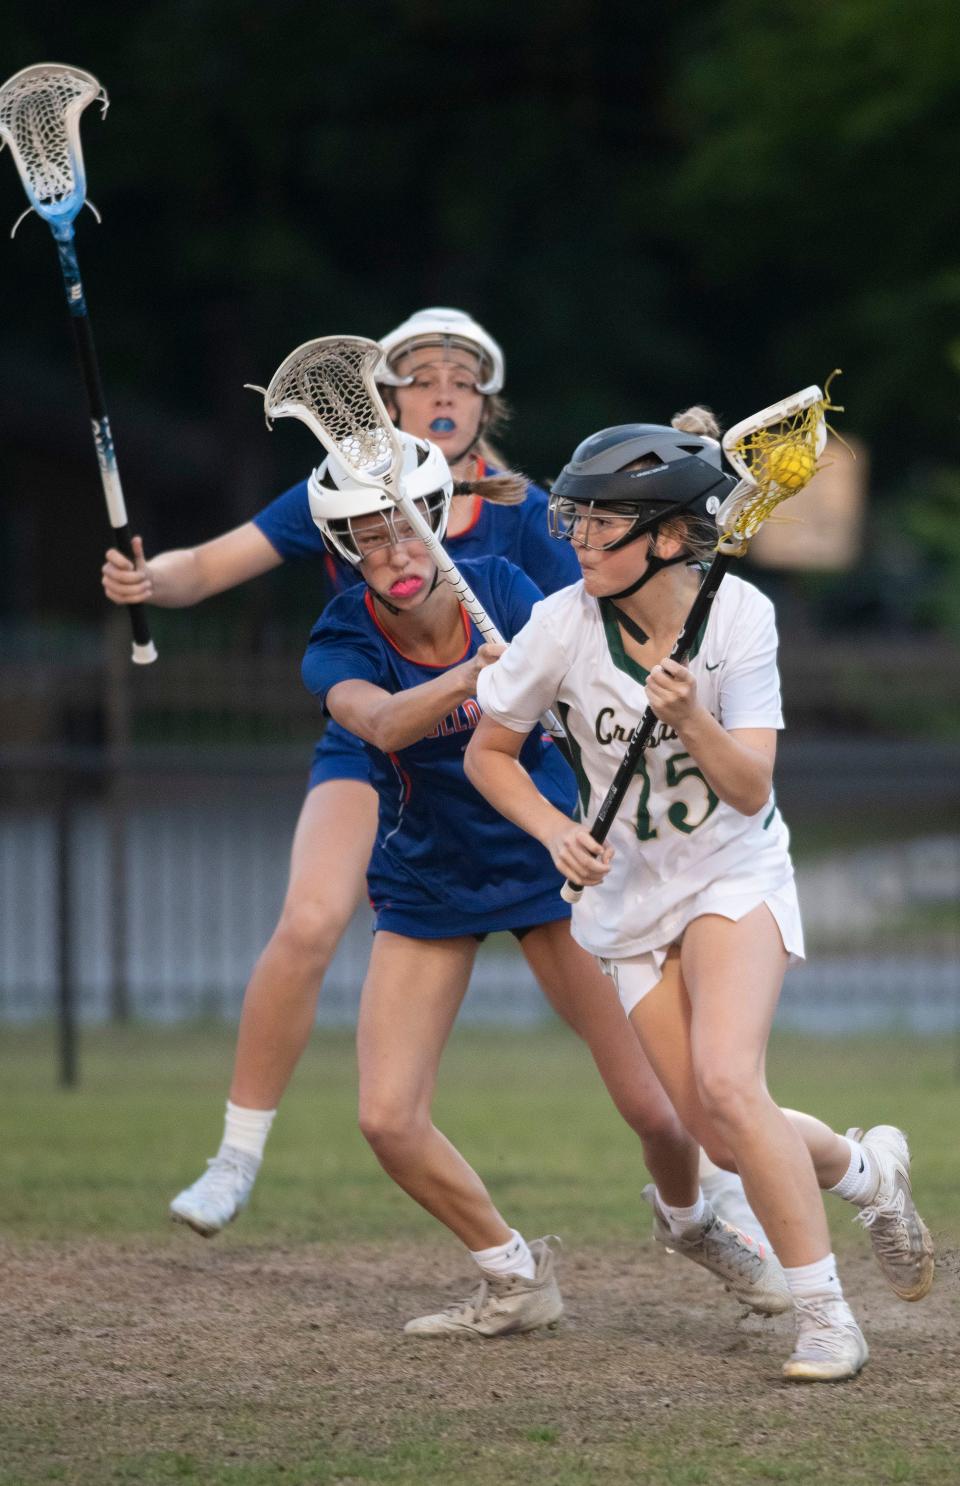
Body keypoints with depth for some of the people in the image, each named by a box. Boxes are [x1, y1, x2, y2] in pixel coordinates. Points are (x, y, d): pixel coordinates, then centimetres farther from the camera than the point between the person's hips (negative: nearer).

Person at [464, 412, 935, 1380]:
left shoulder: (739, 615, -18)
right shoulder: (562, 626, -15)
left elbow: (751, 792, -21)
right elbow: (488, 754, -1)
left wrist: (690, 718, -39)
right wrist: (555, 830, -17)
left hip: (735, 874, -3)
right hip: (632, 894, 3)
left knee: (725, 1083, -25)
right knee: (723, 1142, -2)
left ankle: (824, 1317, -14)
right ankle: (865, 1170, 31)